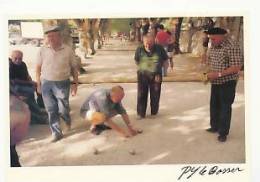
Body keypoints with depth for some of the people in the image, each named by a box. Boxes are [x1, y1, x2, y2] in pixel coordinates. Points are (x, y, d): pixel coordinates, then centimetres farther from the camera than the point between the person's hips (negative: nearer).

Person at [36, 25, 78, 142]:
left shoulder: (68, 50, -5)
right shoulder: (43, 50, -1)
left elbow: (74, 68, 3)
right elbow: (38, 68, 8)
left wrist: (75, 84, 0)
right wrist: (38, 84, 6)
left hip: (62, 83, -2)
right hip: (46, 83, 2)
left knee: (63, 109, 0)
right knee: (51, 110, 5)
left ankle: (67, 120, 35)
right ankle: (56, 133, 18)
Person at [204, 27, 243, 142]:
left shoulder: (232, 46, -19)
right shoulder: (213, 46, 4)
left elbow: (237, 67, -23)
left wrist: (218, 74, -26)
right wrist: (209, 74, -4)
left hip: (227, 82, -7)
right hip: (215, 82, 7)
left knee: (225, 107, 2)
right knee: (214, 105, 17)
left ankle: (223, 133, 14)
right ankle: (215, 127, 35)